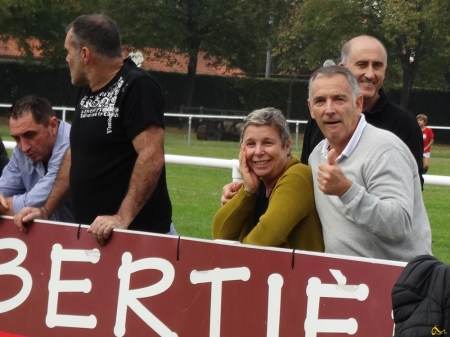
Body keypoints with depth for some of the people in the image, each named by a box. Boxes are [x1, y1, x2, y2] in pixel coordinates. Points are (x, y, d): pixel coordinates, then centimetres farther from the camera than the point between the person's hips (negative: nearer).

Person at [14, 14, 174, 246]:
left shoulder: (137, 86, -13)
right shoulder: (86, 91, 13)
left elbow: (152, 157, -22)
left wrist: (123, 217, -28)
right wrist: (46, 210, 15)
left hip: (136, 234, -8)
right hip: (92, 232, 8)